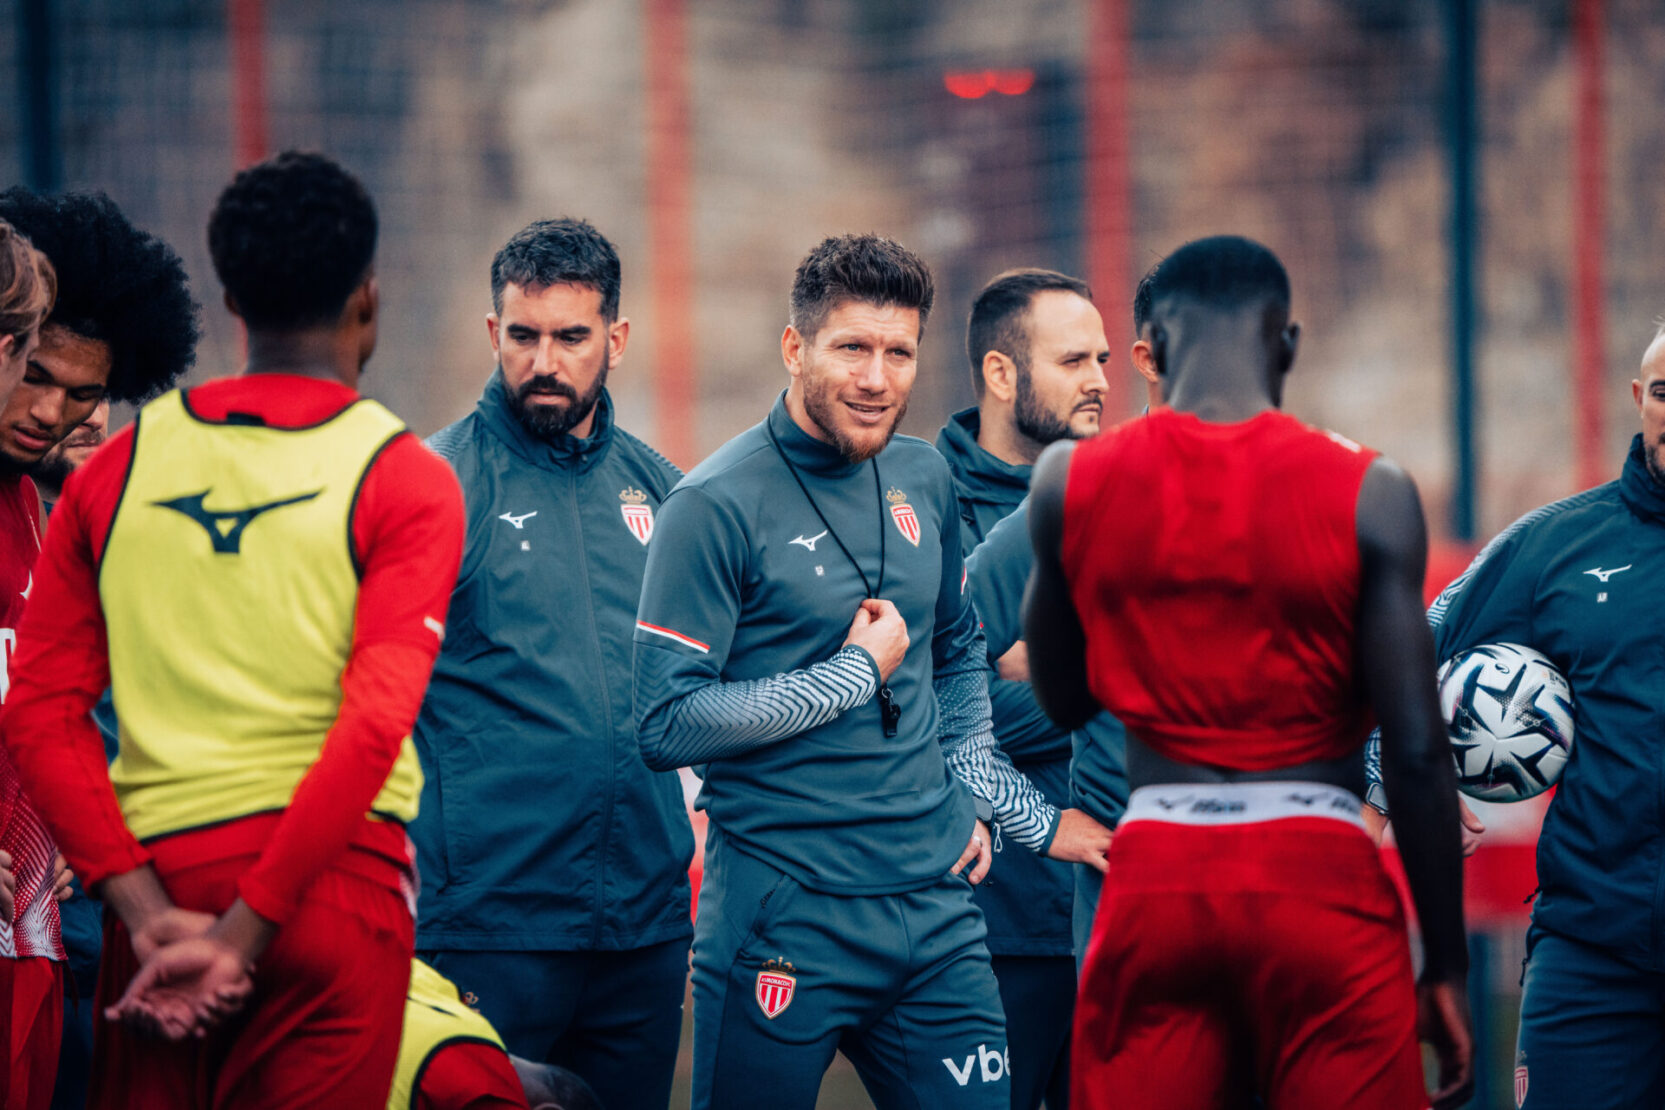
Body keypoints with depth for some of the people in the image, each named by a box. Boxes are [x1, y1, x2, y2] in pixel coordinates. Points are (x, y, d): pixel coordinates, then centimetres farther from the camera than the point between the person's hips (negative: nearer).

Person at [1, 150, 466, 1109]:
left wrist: (146, 909, -6)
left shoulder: (120, 468, 10)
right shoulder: (404, 479, -2)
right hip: (331, 873, -3)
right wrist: (242, 935, -14)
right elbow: (374, 724, -14)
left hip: (157, 877, 3)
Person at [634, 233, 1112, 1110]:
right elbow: (667, 725, -16)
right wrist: (857, 672, -13)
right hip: (784, 919, -6)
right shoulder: (718, 505, -11)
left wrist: (972, 798, 15)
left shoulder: (924, 482, 10)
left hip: (935, 905, 6)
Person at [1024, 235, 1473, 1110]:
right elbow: (1415, 753, -5)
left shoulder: (1071, 481, 2)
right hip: (1316, 875, -2)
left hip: (1154, 881, 2)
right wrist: (1446, 964, 1)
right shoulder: (1368, 493, -4)